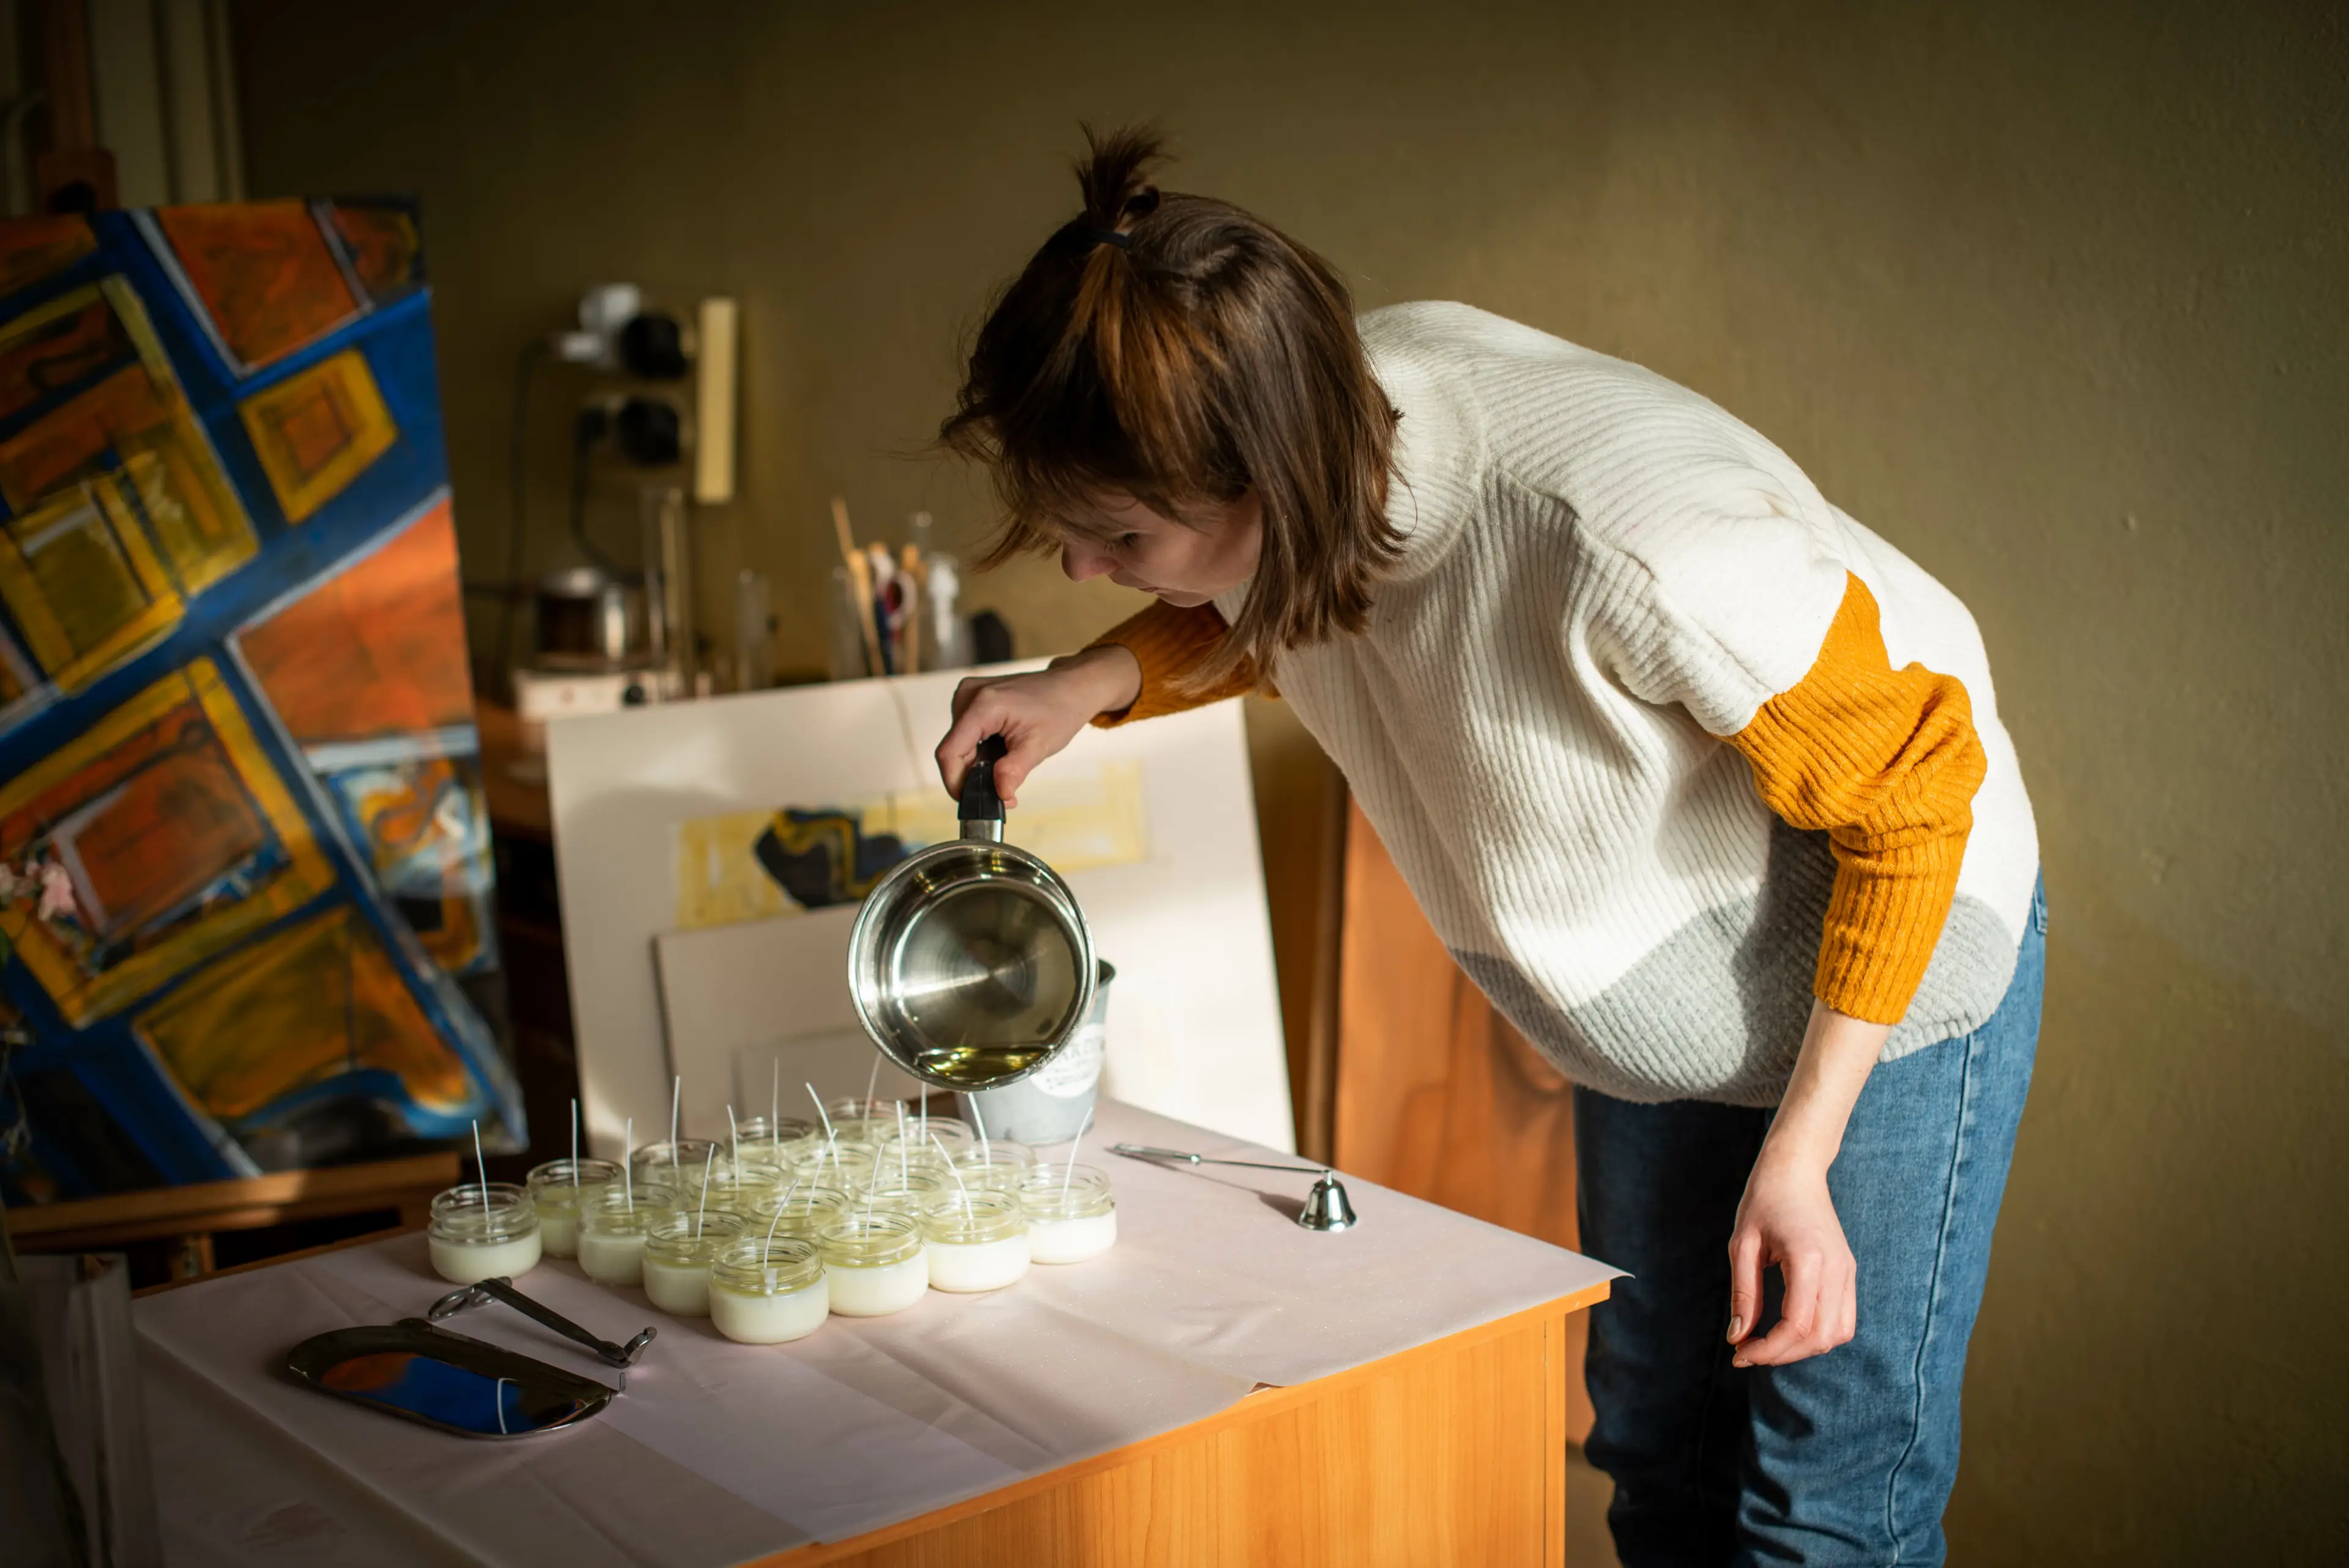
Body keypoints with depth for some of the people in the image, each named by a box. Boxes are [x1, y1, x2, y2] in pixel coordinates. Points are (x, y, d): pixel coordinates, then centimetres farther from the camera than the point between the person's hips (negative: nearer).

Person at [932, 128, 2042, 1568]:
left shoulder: (1635, 539, -40)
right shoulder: (1329, 398, -19)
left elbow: (1910, 794, -24)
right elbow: (1275, 620, 7)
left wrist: (1798, 1154, -21)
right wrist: (1097, 683, -13)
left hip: (1892, 946, -6)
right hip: (1662, 993, 7)